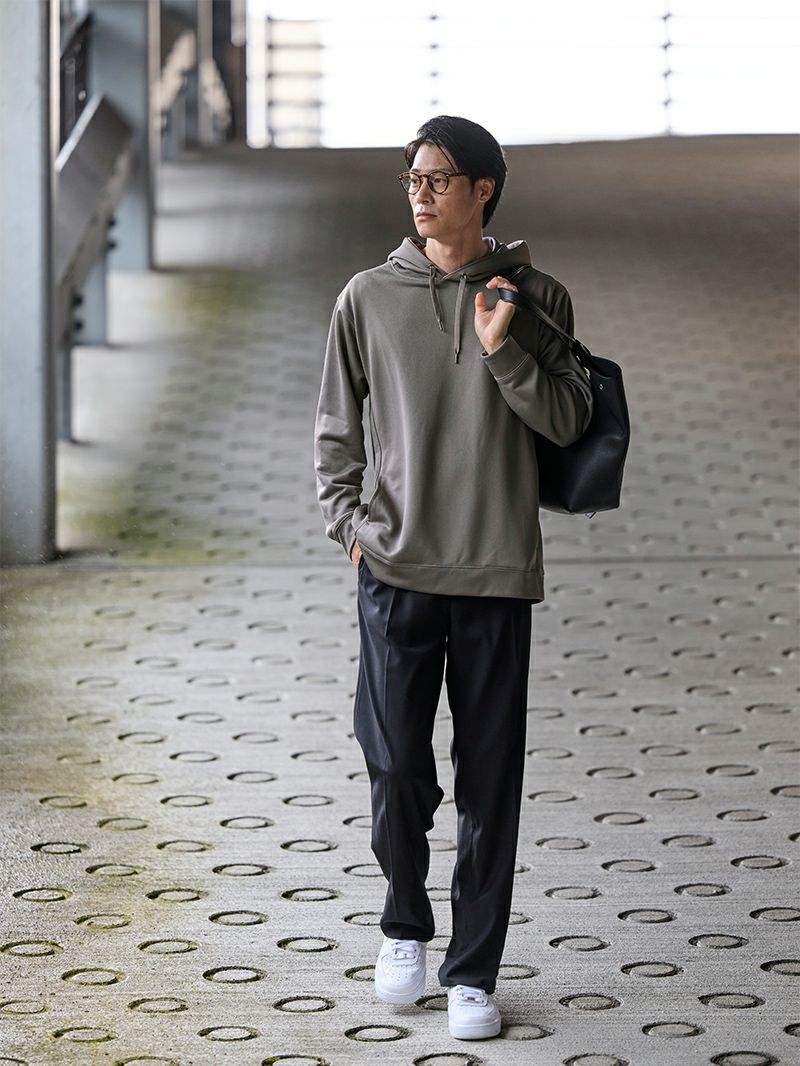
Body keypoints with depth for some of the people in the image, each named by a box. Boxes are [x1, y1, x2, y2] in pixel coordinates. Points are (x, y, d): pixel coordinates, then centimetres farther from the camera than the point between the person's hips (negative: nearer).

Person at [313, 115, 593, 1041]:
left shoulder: (536, 298, 3)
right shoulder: (370, 298, 5)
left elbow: (570, 422, -2)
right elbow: (336, 427, 11)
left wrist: (503, 350, -15)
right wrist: (349, 523, 0)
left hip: (498, 578, 0)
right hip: (397, 572, 1)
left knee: (489, 783, 2)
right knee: (395, 764, -1)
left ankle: (473, 974, 11)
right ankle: (404, 926, 25)